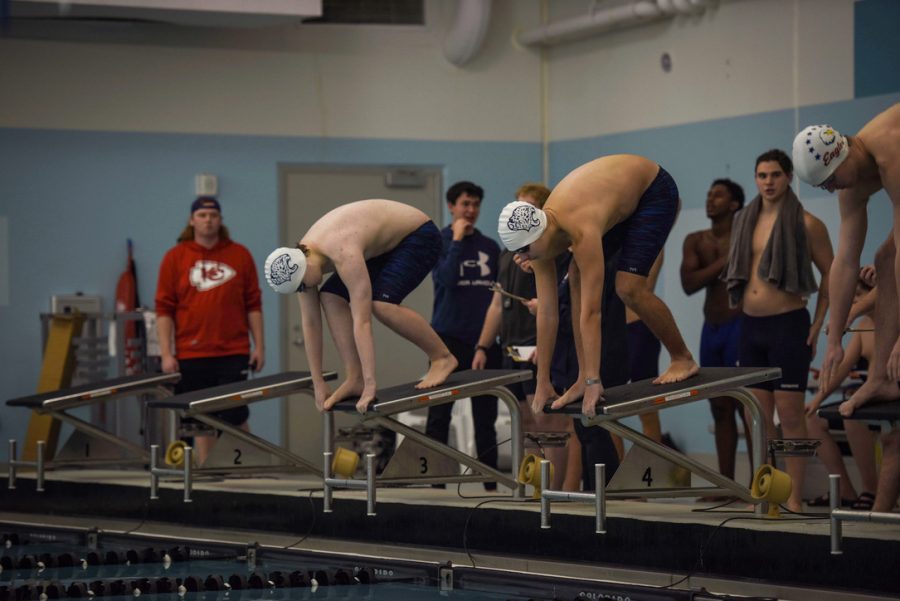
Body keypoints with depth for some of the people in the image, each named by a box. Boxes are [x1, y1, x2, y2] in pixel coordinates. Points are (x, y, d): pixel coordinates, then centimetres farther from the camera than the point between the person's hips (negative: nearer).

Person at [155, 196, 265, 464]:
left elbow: (253, 305, 7)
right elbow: (164, 309, 2)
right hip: (192, 354, 0)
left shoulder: (240, 255, 5)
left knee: (235, 416, -3)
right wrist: (166, 353, -5)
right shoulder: (174, 258, 3)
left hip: (233, 353, 0)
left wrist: (259, 345, 2)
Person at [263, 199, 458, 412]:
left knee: (381, 304, -28)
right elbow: (310, 323, -6)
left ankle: (441, 357, -10)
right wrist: (318, 384, -5)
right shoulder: (302, 256, -13)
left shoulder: (343, 255, -38)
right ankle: (354, 379, -8)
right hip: (383, 246, 8)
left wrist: (370, 385, -40)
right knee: (331, 297, -9)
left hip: (418, 235, -8)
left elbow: (361, 322, -40)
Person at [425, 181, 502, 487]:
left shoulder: (490, 247, 12)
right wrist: (457, 240, -13)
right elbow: (446, 278, -16)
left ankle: (491, 481, 9)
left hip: (485, 339, 4)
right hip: (449, 338, -4)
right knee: (439, 413, -3)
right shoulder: (437, 242, 1)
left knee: (486, 416, 6)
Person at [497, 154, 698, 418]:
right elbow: (546, 313, -13)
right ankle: (584, 377, -5)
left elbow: (590, 312, -41)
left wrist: (594, 382, -42)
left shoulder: (581, 231, -40)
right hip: (622, 200, 7)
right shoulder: (539, 235, -17)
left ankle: (683, 358, 1)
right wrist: (542, 383, -12)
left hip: (654, 191, -7)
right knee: (577, 279, -8)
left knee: (629, 287, -20)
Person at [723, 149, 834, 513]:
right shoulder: (745, 221, 12)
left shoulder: (805, 224, -5)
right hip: (751, 326, 6)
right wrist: (741, 307, 15)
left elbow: (831, 274, -3)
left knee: (789, 414, -7)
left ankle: (794, 499, -5)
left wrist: (817, 324, -6)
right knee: (759, 416, 7)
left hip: (788, 324, -6)